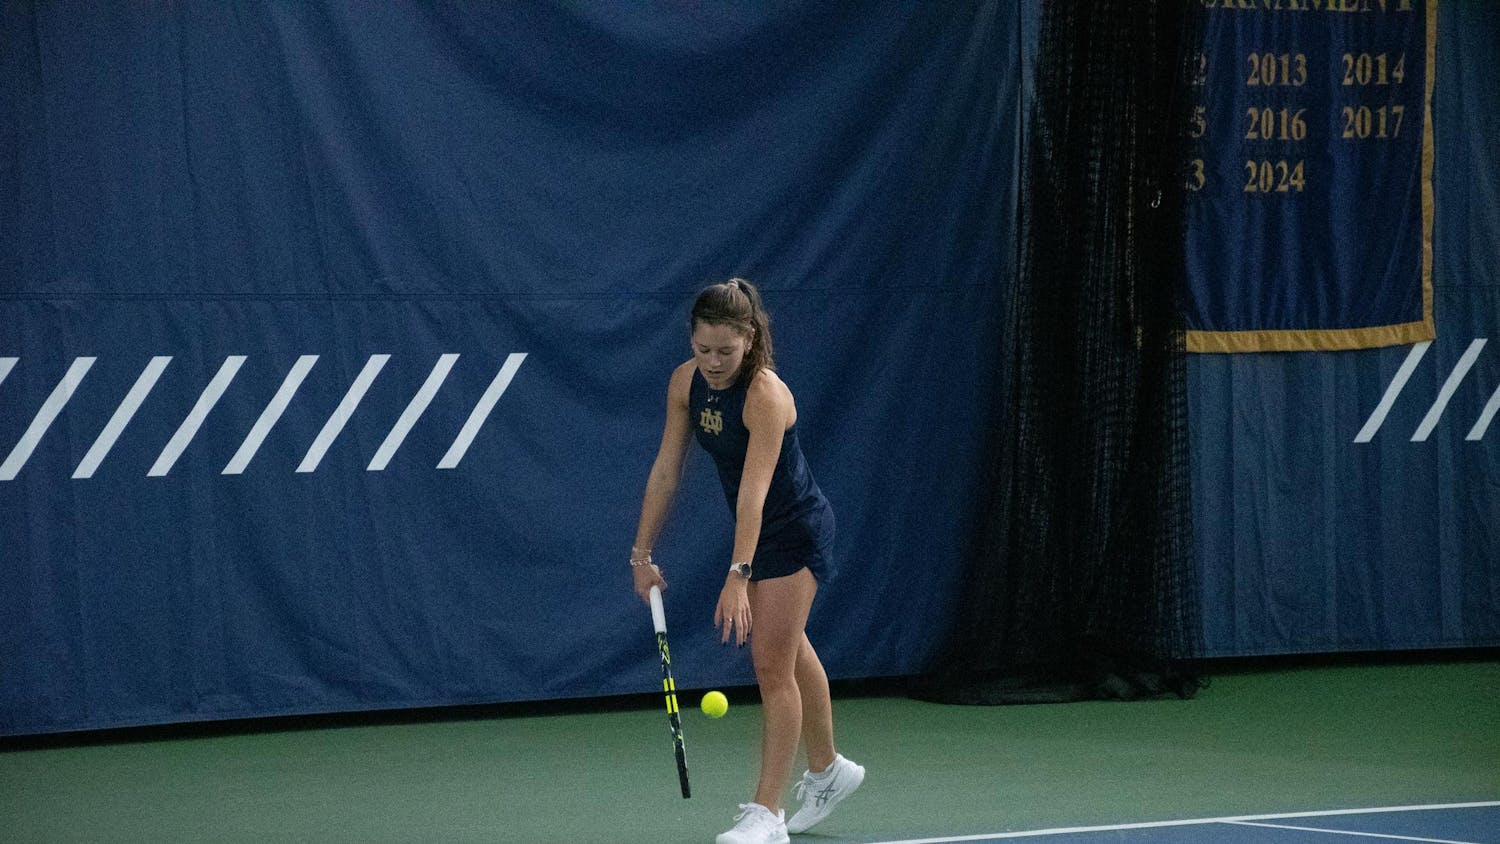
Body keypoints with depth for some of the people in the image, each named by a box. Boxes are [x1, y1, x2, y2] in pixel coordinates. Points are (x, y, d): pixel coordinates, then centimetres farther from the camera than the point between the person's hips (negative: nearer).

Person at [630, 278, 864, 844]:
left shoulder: (766, 395, -30)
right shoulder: (686, 382, -8)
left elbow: (754, 491, -37)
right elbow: (665, 471, -1)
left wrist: (738, 576, -43)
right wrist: (642, 553, -3)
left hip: (796, 532, -8)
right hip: (754, 532, 8)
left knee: (773, 668, -10)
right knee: (790, 655, 22)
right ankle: (827, 770, 40)